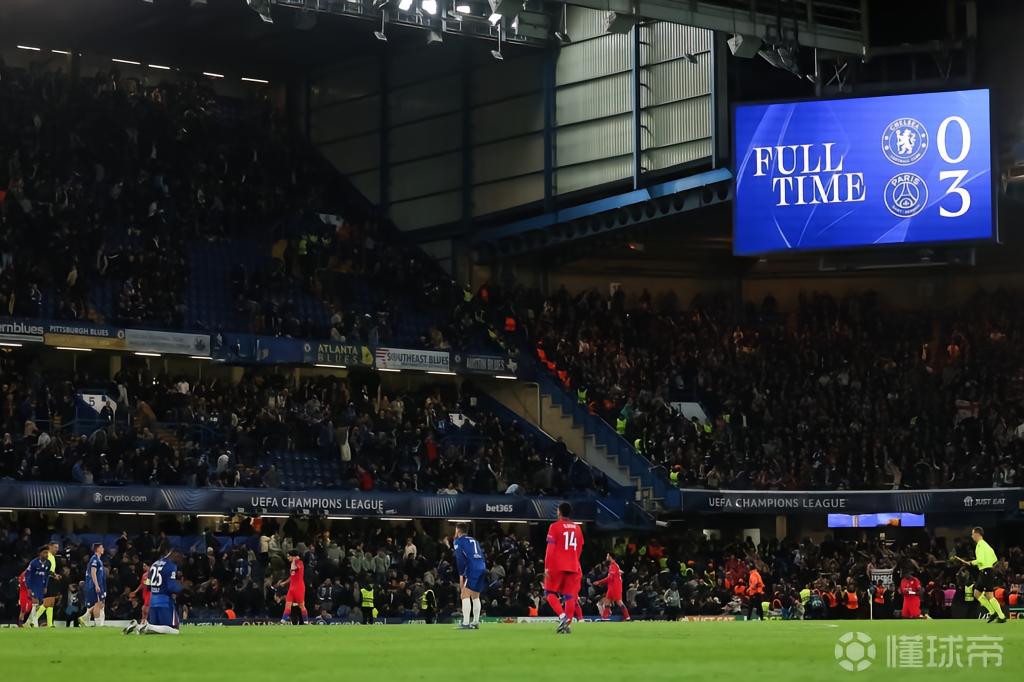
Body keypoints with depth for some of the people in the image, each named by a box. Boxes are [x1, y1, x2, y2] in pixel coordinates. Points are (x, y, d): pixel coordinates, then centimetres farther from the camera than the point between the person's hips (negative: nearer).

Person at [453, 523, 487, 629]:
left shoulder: (458, 541, 7)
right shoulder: (474, 541, 28)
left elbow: (460, 559, -5)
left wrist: (461, 576, -5)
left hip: (472, 569, -7)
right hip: (483, 569, 7)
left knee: (465, 595, -11)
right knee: (475, 596, 20)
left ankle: (466, 623, -24)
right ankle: (475, 623, 22)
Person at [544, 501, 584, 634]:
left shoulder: (555, 526, -5)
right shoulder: (577, 528, 10)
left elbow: (550, 548, -10)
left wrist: (547, 567, -10)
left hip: (557, 566, -4)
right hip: (573, 567, 4)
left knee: (550, 592, 7)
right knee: (570, 596, 5)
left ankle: (562, 616, -14)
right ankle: (568, 624, -1)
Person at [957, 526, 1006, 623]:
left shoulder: (980, 545, -12)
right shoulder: (986, 544, 18)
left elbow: (980, 560, -23)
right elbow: (995, 560, 20)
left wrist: (971, 563, -9)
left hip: (986, 572, -10)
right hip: (984, 572, 10)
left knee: (989, 596, -8)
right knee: (977, 593, 12)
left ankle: (1002, 616, -6)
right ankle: (992, 612, 12)